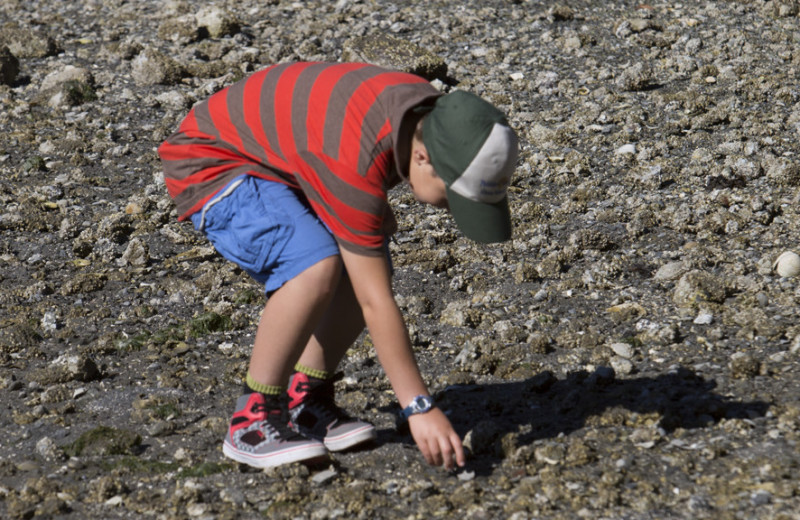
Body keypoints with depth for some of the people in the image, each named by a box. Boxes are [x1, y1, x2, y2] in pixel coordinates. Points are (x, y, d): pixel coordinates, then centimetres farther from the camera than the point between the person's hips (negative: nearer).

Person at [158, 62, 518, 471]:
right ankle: (252, 420, -17)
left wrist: (374, 207, 1)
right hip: (210, 162, -9)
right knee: (317, 266, -31)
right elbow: (375, 303, -33)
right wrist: (420, 407, -30)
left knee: (367, 269, -7)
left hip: (273, 157, 9)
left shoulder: (434, 116, -12)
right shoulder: (357, 160, -37)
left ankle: (305, 401, 6)